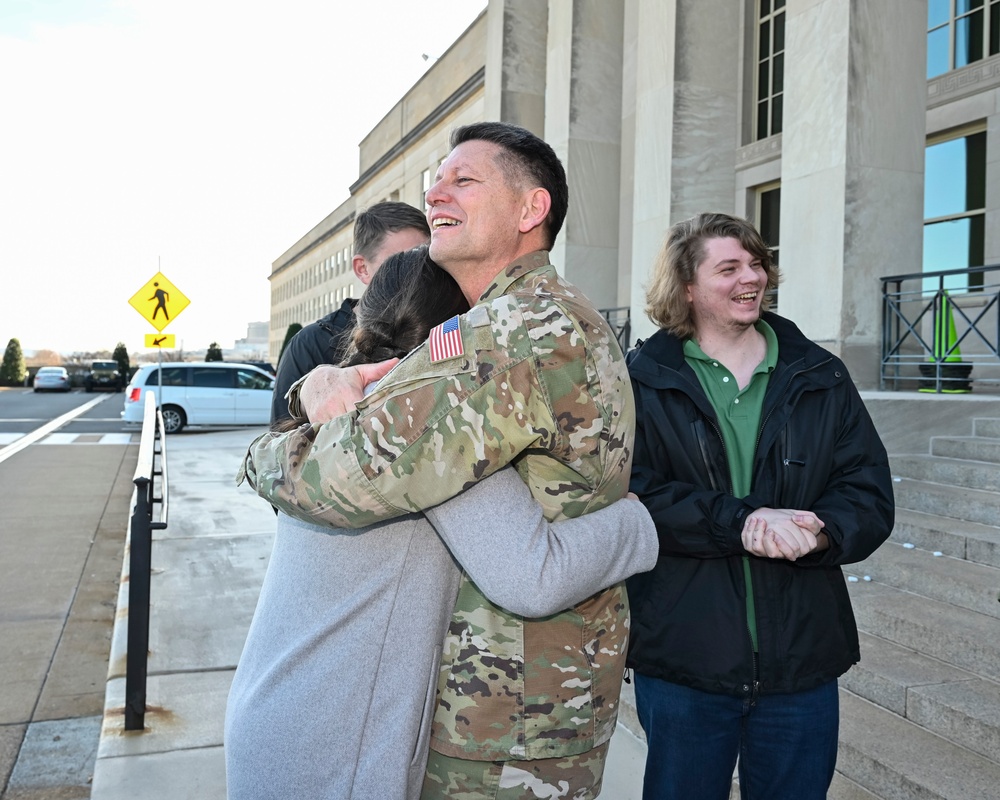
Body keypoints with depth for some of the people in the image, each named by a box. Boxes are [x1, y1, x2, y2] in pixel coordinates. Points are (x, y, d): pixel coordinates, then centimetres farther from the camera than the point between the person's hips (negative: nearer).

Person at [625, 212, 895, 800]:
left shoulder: (821, 377, 6)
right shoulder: (645, 381, -3)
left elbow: (871, 496, 1)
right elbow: (633, 495, -14)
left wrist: (818, 531, -20)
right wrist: (740, 521, -26)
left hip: (802, 661, 3)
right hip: (680, 661, -2)